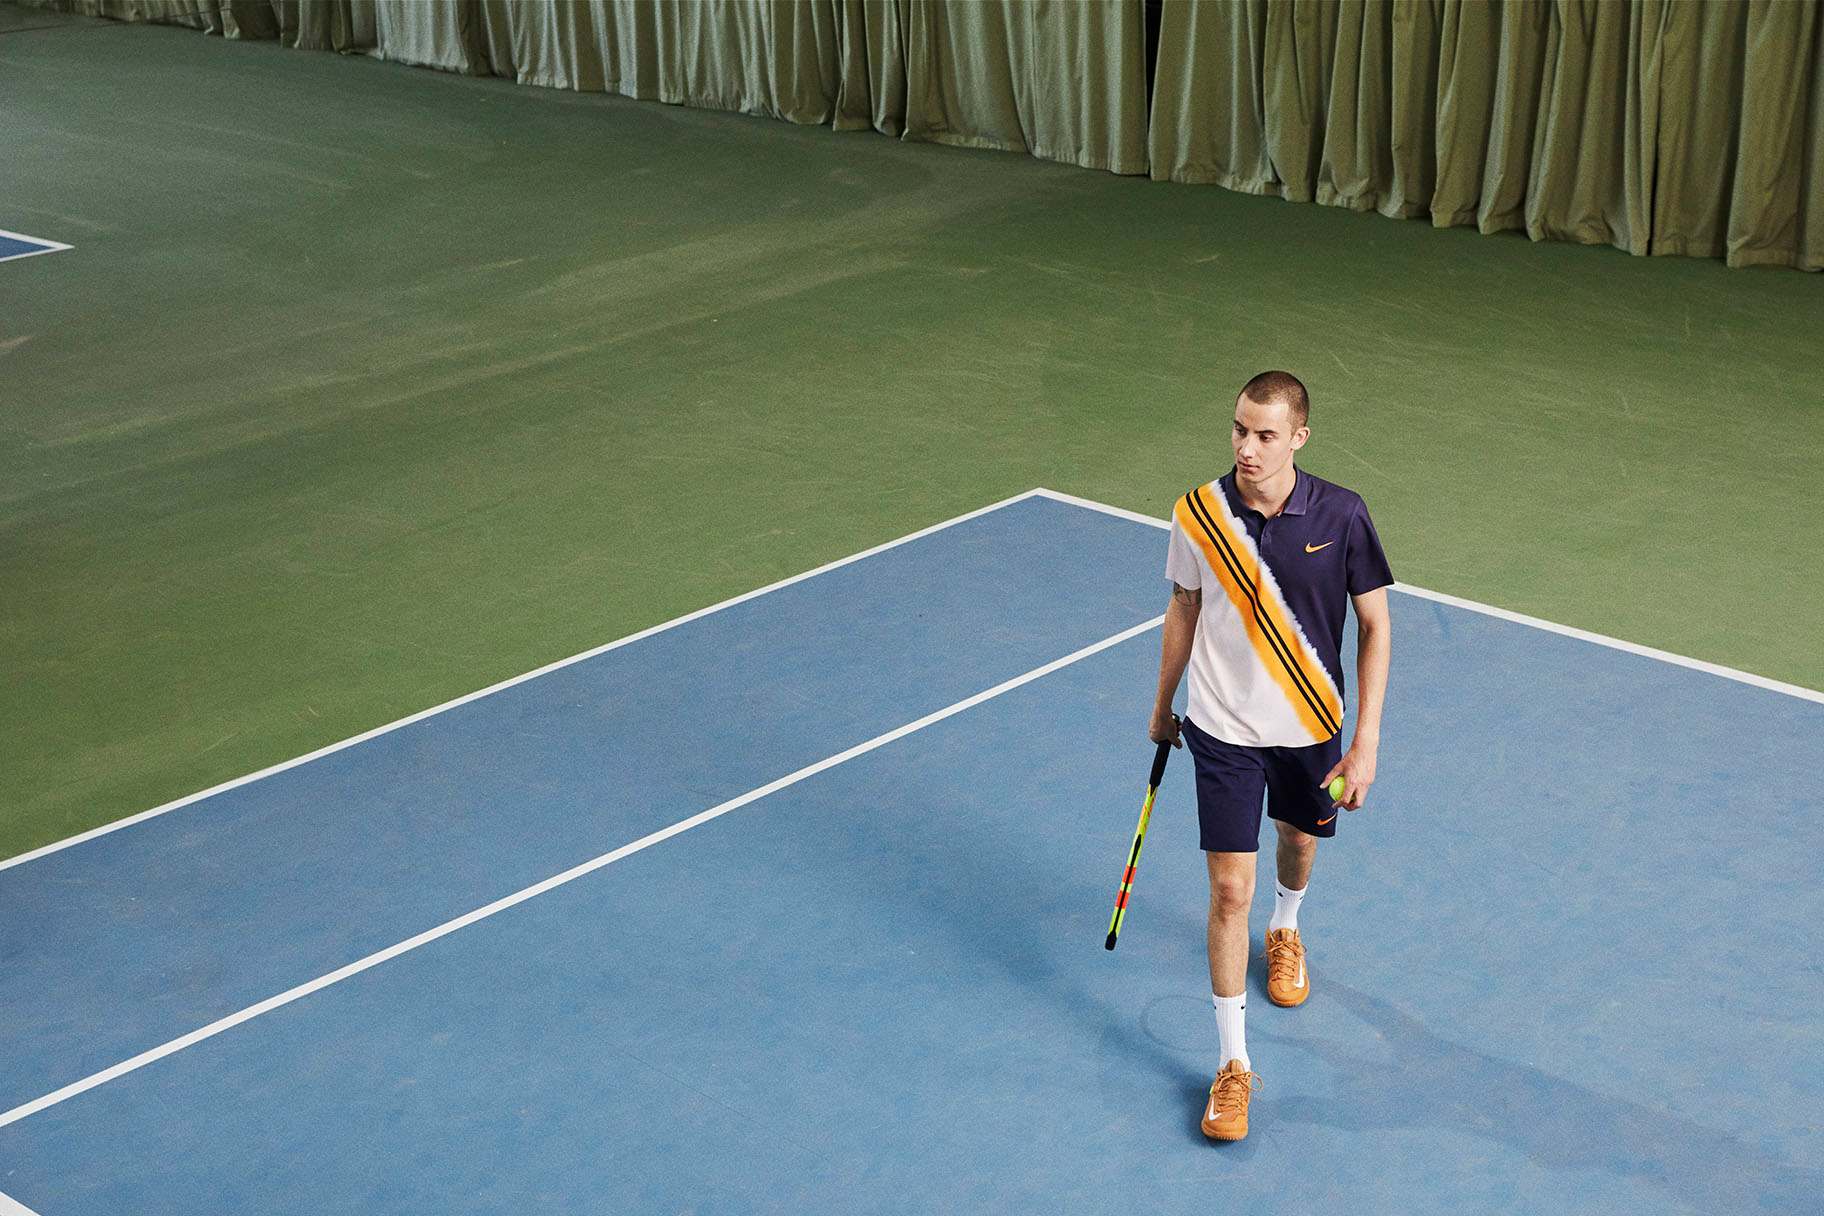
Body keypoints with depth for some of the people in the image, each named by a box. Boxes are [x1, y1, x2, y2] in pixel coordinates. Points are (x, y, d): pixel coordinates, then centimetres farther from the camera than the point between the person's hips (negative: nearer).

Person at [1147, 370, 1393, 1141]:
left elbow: (1374, 626, -9)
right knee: (1229, 891, -4)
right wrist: (1163, 705, 13)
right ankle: (1233, 1063, 6)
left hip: (1310, 726, 1)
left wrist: (1365, 742, -12)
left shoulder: (1341, 516, -17)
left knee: (1300, 837, 27)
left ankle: (1285, 931, 62)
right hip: (1222, 729, -1)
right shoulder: (1198, 514, -15)